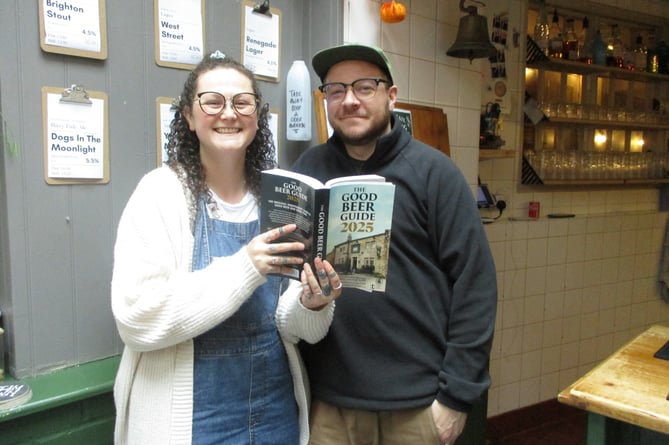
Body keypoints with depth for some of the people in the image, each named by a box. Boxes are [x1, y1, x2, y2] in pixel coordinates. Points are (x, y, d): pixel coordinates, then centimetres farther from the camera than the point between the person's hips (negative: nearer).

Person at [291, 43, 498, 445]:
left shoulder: (433, 170, -5)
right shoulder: (308, 170, 2)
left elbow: (474, 282, -7)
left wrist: (457, 393, -8)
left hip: (417, 399, -2)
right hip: (328, 397, 2)